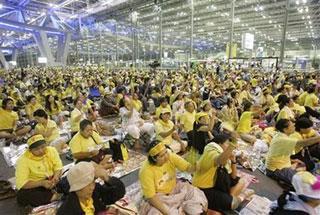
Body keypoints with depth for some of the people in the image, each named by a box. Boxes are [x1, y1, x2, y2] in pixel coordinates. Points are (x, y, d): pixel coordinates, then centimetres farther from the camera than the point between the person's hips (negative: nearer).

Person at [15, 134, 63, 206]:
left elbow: (58, 168, -7)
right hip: (35, 186, -1)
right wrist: (42, 183, -29)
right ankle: (53, 197, -24)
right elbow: (21, 184, -19)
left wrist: (55, 177, -28)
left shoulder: (51, 150, -6)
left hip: (53, 181, 2)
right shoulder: (23, 160, -16)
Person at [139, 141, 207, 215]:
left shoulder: (170, 156, -19)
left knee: (197, 196, -11)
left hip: (174, 189, 4)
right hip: (158, 197, -3)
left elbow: (187, 167, -20)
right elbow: (151, 196, -24)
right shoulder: (146, 171, -29)